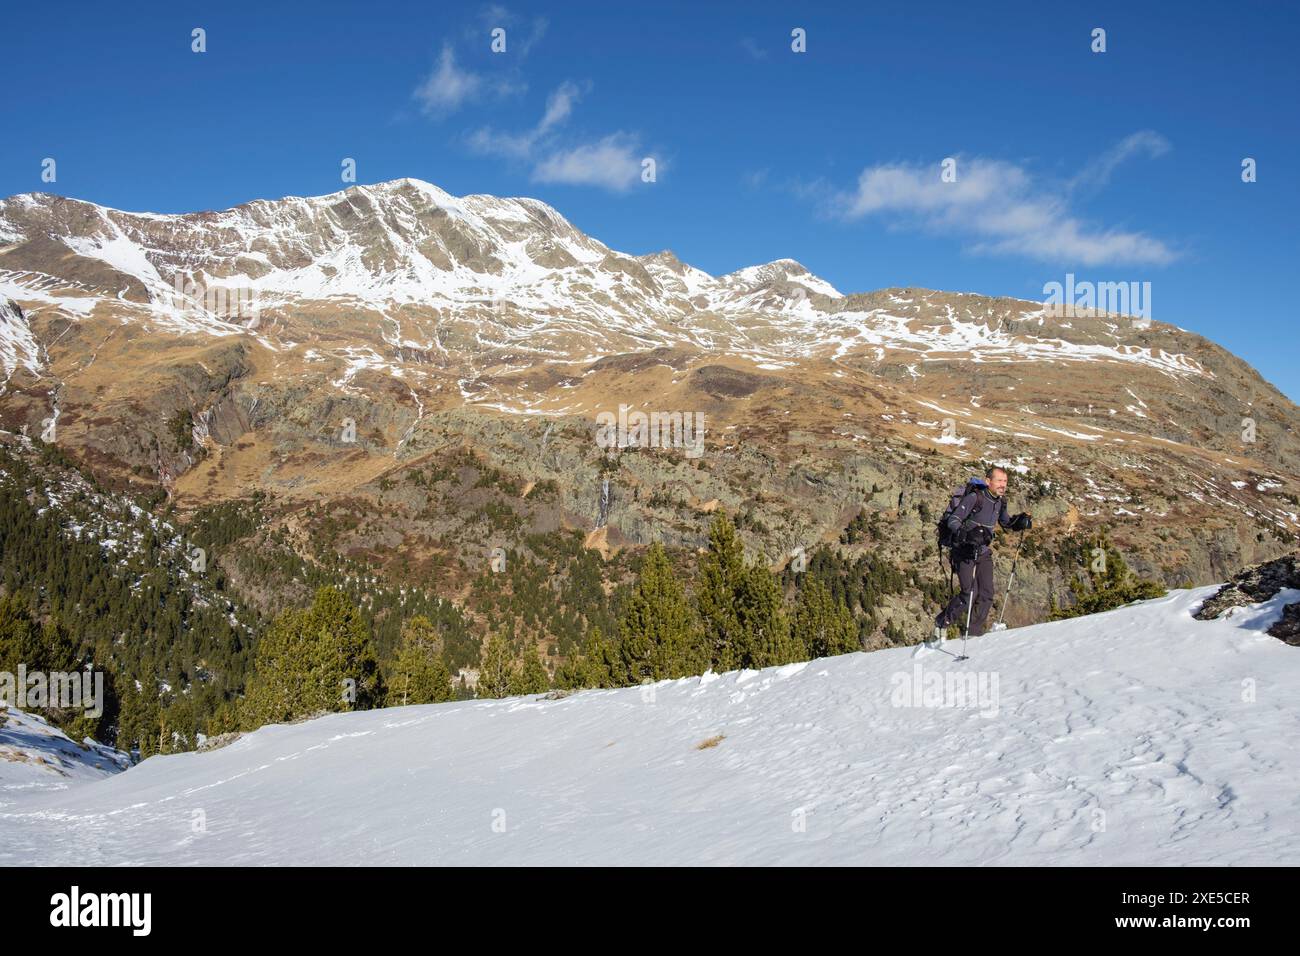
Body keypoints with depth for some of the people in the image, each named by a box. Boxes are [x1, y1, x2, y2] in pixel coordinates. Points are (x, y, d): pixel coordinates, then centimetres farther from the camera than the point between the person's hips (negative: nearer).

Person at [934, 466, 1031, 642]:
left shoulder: (1000, 502, 5)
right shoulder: (974, 497, -17)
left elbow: (1006, 522, 23)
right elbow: (953, 520, -21)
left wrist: (1020, 521, 3)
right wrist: (967, 534, -38)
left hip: (983, 553, 7)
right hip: (965, 552, -7)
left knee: (987, 595, -2)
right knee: (970, 593, -17)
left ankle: (973, 634, 12)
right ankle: (942, 622, 4)